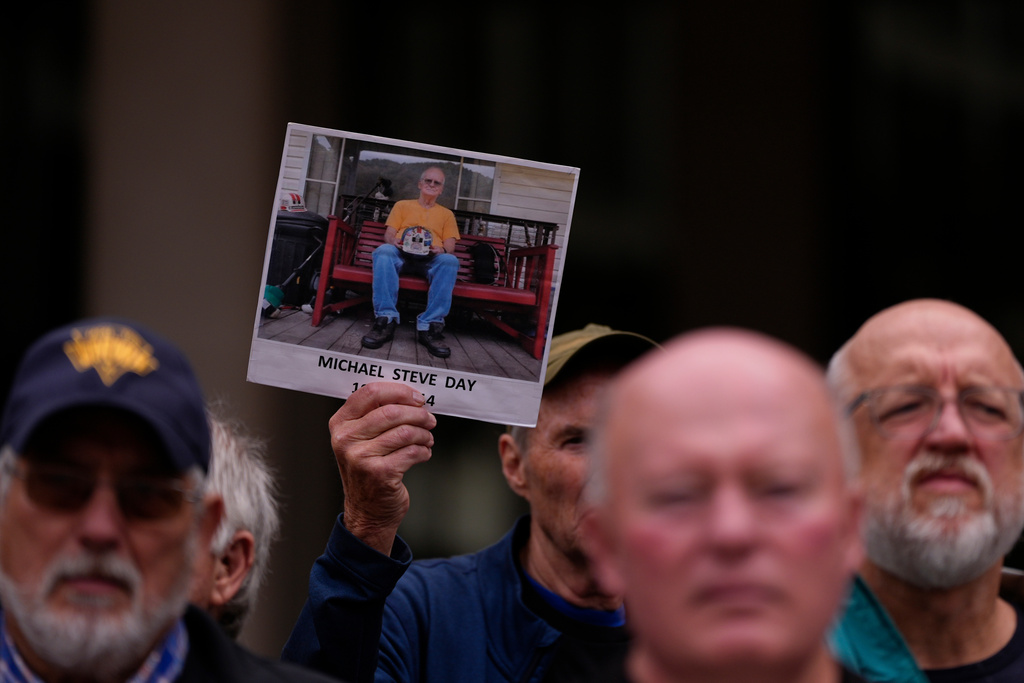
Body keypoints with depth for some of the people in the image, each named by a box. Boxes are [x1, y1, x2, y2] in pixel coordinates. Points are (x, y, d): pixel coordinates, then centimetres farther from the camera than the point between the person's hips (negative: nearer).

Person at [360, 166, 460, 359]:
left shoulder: (446, 214, 27)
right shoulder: (402, 206, 27)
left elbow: (450, 247, 14)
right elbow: (388, 234, 15)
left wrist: (442, 250, -11)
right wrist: (393, 240, -11)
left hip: (431, 258, 0)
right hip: (401, 254, 0)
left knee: (450, 261, -37)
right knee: (383, 251, -38)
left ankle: (430, 325, -44)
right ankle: (385, 320, -46)